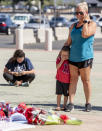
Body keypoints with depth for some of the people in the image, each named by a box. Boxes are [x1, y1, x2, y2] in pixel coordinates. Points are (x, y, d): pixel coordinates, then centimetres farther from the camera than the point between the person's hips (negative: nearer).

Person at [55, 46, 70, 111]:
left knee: (66, 94, 8)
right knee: (59, 93, 0)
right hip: (59, 80, -1)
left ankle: (64, 106, 19)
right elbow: (57, 67, -19)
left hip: (67, 81, 1)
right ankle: (58, 106, 6)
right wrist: (62, 60, -26)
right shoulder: (59, 59, -5)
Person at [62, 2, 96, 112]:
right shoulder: (73, 26, 15)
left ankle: (88, 103, 10)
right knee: (73, 79, 1)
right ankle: (71, 103, 1)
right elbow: (68, 42, 20)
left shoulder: (92, 24, -1)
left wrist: (85, 21, -11)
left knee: (86, 80, 1)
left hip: (85, 57, -5)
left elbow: (85, 34, -20)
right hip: (73, 57, 5)